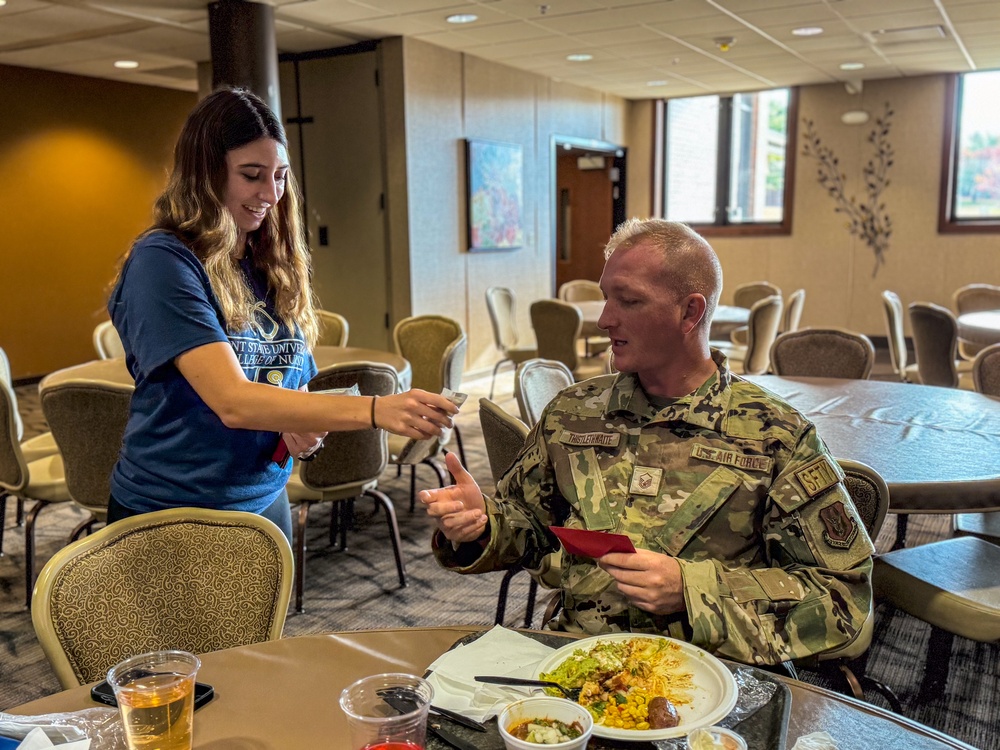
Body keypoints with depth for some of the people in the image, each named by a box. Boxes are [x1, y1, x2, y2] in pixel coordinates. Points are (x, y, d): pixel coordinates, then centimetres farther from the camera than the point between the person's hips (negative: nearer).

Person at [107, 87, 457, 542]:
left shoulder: (276, 266, 3)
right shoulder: (161, 261, -17)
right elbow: (232, 401, -27)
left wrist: (303, 429, -10)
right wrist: (376, 411, -36)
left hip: (264, 502, 6)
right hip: (170, 517, -5)